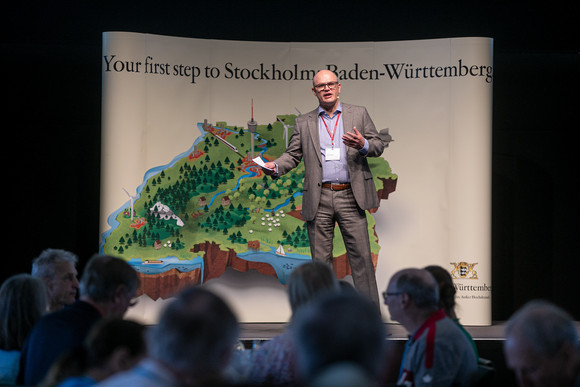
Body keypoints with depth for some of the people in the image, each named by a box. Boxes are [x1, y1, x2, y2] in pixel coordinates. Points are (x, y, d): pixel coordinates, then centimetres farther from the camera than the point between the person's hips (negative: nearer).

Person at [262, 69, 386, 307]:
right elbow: (292, 155, 11)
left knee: (361, 256, -4)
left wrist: (363, 145, -14)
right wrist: (275, 167, -9)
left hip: (350, 197, -1)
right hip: (319, 200, 1)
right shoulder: (304, 123, 13)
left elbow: (378, 145, 9)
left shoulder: (358, 114, 10)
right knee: (320, 259, 3)